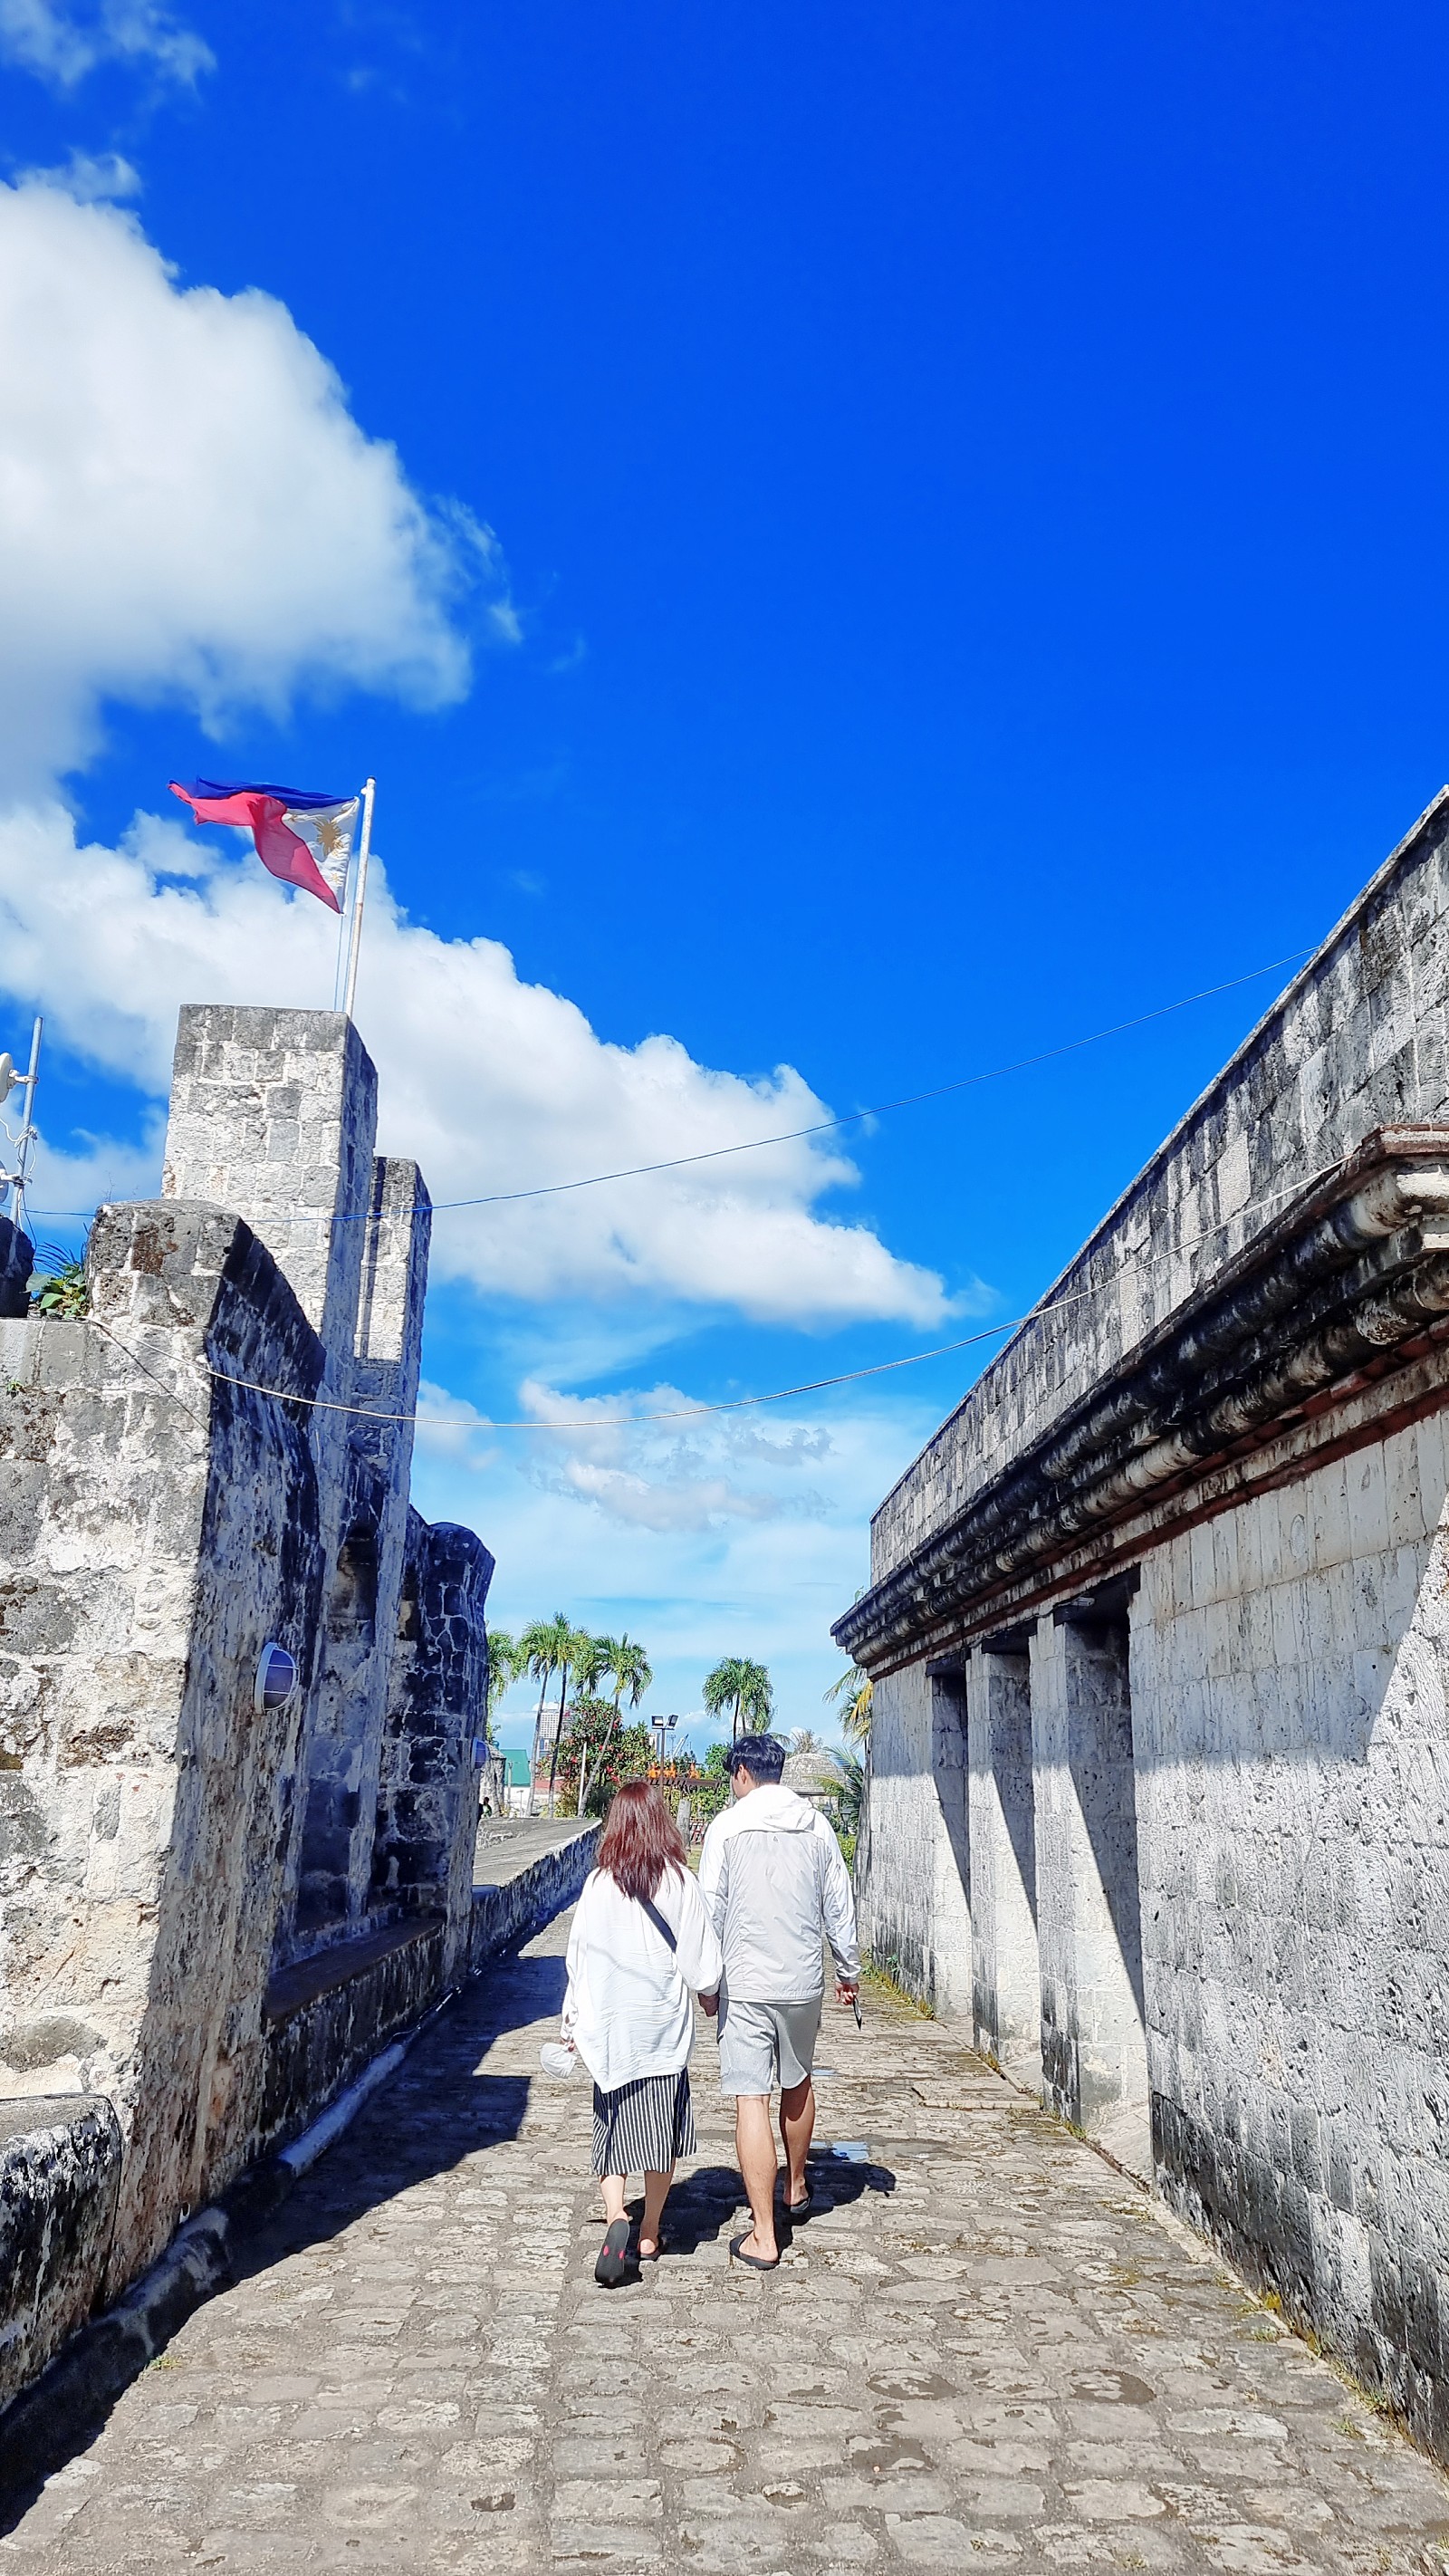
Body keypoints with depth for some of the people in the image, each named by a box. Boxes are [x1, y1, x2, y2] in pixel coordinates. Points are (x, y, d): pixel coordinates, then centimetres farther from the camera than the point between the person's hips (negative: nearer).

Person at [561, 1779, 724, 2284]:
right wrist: (712, 1993, 18)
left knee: (613, 2128, 9)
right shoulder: (681, 1881, -7)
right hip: (665, 2023, 0)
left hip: (609, 2026, 0)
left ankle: (616, 2218, -12)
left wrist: (572, 2020, 13)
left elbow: (579, 1957, 0)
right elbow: (701, 1957, -2)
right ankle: (649, 2237, 22)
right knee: (662, 2131, 13)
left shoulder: (598, 1883, -6)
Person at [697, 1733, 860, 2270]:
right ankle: (796, 2187, 43)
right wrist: (849, 1969, 20)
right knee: (798, 2082, 25)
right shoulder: (817, 1827, 4)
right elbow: (839, 1905, 9)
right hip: (805, 1982, 4)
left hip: (745, 1985, -4)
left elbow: (711, 1908, -6)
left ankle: (763, 2238, -1)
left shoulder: (727, 1826, -6)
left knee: (752, 2099, -2)